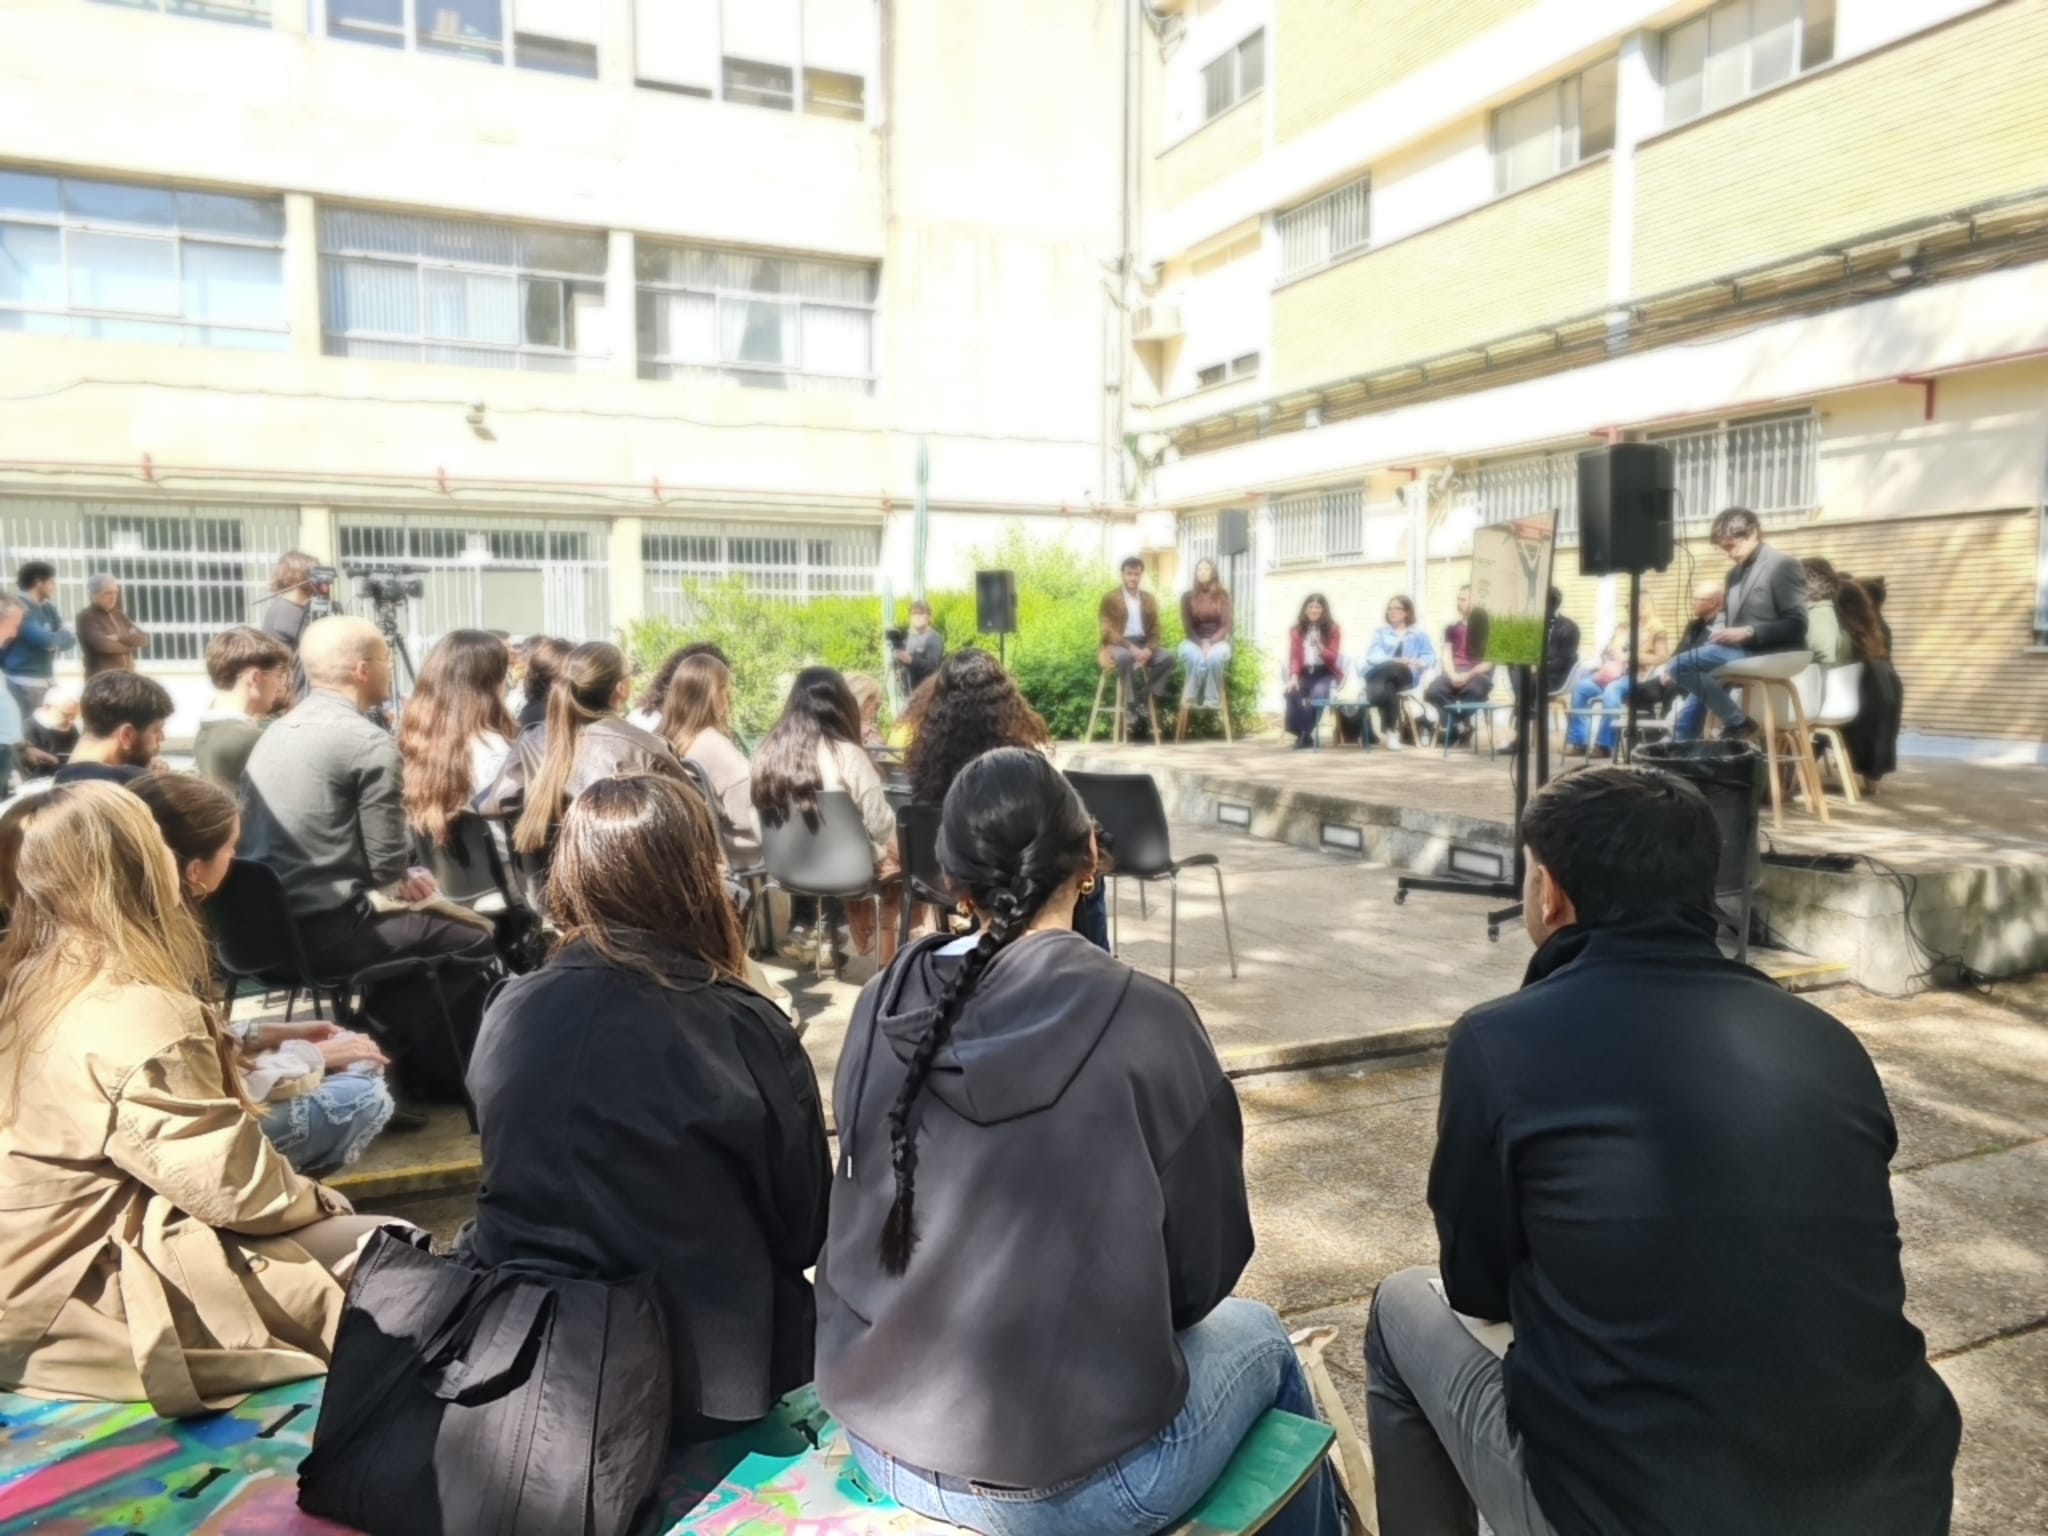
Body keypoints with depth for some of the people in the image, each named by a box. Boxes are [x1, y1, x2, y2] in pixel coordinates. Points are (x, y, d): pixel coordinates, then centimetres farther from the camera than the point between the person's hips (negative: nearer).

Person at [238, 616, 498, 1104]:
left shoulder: (275, 733, 13)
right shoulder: (369, 742, -13)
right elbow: (388, 869, -13)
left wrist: (401, 881, 17)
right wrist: (407, 880, 9)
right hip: (322, 931, -9)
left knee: (408, 923, 31)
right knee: (471, 939, 11)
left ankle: (398, 1063, 35)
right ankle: (444, 1078, 25)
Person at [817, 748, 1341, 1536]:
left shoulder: (884, 1007, -5)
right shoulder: (1144, 1019, -17)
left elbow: (884, 1225, 7)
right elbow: (1206, 1267, -6)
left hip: (879, 1441, 5)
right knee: (1257, 1335, 24)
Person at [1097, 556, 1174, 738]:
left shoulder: (1149, 599, 15)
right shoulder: (1110, 598, 1)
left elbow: (1155, 630, 11)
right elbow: (1107, 630, -8)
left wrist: (1148, 649, -12)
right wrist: (1130, 647, -22)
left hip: (1143, 644, 5)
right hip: (1118, 644, -5)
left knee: (1167, 659, -24)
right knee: (1126, 658, -40)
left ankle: (1147, 698, -20)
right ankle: (1135, 711, -34)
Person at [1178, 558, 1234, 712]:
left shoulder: (1223, 596, 2)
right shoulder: (1187, 596, 2)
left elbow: (1225, 626, -3)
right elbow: (1187, 627, -1)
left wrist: (1210, 643, -19)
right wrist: (1201, 644, -17)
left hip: (1217, 640, 0)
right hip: (1195, 641, 0)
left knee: (1214, 657, -37)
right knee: (1196, 658, -37)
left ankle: (1212, 700, -25)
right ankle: (1189, 698, -26)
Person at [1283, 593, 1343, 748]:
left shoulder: (1333, 630, 3)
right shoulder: (1296, 630, 9)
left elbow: (1333, 658, -4)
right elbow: (1294, 657, 3)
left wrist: (1319, 646, -23)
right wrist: (1293, 676, -16)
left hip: (1325, 673, -2)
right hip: (1304, 673, 2)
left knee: (1317, 694, -35)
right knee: (1292, 692, -32)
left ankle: (1305, 733, -17)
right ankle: (1302, 733, -20)